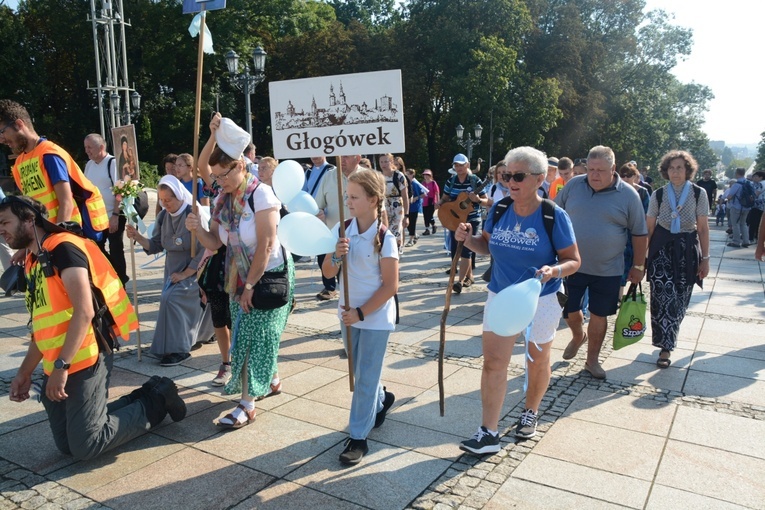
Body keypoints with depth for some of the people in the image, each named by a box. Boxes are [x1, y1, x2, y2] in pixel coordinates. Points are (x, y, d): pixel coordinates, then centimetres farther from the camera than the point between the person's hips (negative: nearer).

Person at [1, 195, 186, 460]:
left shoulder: (63, 248, -13)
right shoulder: (34, 263, 15)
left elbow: (84, 312, -22)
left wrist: (61, 366, -23)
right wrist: (24, 373, 19)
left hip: (84, 360, -9)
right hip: (58, 367, 9)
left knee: (86, 446, -6)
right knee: (68, 445, 12)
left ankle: (159, 400, 10)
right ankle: (148, 395, 20)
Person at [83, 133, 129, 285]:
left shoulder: (113, 163, -12)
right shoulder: (89, 165, 9)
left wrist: (115, 215, -21)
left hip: (113, 217, -7)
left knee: (115, 251, 1)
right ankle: (120, 277, 24)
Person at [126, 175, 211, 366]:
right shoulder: (163, 216, 1)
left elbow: (205, 250, -21)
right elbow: (156, 245, 7)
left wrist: (184, 274, -19)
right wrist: (138, 237, -13)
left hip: (194, 271, -7)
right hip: (173, 270, 7)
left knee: (171, 298, -21)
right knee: (169, 299, 11)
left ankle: (178, 349, -9)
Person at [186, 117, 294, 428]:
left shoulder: (261, 195, -20)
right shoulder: (222, 200, 2)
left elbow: (266, 245, -22)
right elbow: (215, 243, 3)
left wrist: (250, 286, -18)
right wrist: (197, 229, -18)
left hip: (270, 277, -7)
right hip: (240, 278, 7)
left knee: (256, 338, -3)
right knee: (246, 336, 13)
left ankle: (247, 405, 7)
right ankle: (271, 381, 35)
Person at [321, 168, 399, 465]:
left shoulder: (384, 238, -17)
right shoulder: (341, 230, -3)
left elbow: (390, 286, -15)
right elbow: (328, 273, 0)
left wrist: (361, 313, -16)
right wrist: (336, 257, -21)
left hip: (376, 317, -5)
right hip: (349, 313, 5)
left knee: (365, 377, 2)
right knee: (361, 372, 20)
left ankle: (358, 438, 14)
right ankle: (381, 400, 48)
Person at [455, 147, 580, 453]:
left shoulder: (554, 216, -16)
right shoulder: (499, 209, -5)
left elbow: (573, 260, -10)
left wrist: (555, 271, -31)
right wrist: (469, 240, -12)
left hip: (542, 300, -3)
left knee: (537, 361, 17)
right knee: (493, 362, -2)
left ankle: (530, 413, 42)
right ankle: (488, 434, 6)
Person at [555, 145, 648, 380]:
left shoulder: (628, 195, -7)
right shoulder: (574, 185, -3)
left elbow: (640, 233, 0)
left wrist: (638, 266, 1)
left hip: (607, 270, -1)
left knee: (599, 315, 9)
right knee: (569, 310, 12)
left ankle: (592, 360, 27)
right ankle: (578, 336, 44)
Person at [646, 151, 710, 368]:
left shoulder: (699, 194, -1)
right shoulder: (658, 194, 1)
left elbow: (703, 228, 0)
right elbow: (648, 228, 3)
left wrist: (705, 258, -2)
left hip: (687, 250, 1)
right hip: (662, 248, -1)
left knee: (680, 300, 6)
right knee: (663, 297, -11)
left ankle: (667, 339, 25)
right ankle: (665, 347, 0)